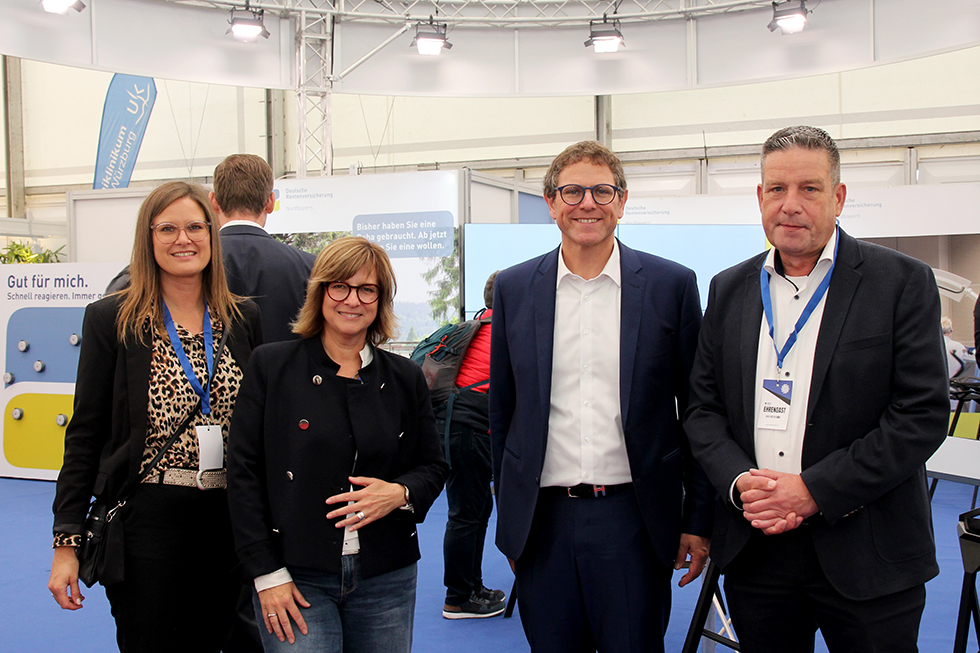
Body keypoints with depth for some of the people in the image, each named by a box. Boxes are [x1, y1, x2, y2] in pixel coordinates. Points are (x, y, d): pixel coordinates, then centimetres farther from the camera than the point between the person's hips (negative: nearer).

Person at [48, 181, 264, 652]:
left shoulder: (244, 319, 6)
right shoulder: (110, 320, -2)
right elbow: (84, 434, -1)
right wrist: (67, 541, -4)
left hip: (230, 520, 3)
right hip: (146, 519, -3)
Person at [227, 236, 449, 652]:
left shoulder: (404, 378, 7)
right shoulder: (271, 366, -1)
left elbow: (433, 467, 13)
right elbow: (243, 472, -2)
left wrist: (401, 494, -10)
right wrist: (266, 573, -8)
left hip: (386, 579, 3)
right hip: (296, 578, -2)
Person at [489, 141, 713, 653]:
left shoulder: (672, 285, 0)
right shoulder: (514, 289, 5)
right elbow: (502, 411, 9)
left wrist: (698, 520, 2)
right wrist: (508, 516, 10)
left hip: (633, 520, -1)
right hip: (543, 522, 2)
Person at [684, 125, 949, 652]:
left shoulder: (902, 282, -4)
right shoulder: (729, 289, 8)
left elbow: (922, 414, -11)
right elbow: (703, 406, 8)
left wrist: (815, 490, -16)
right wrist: (739, 482, -11)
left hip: (867, 556, -3)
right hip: (755, 549, 3)